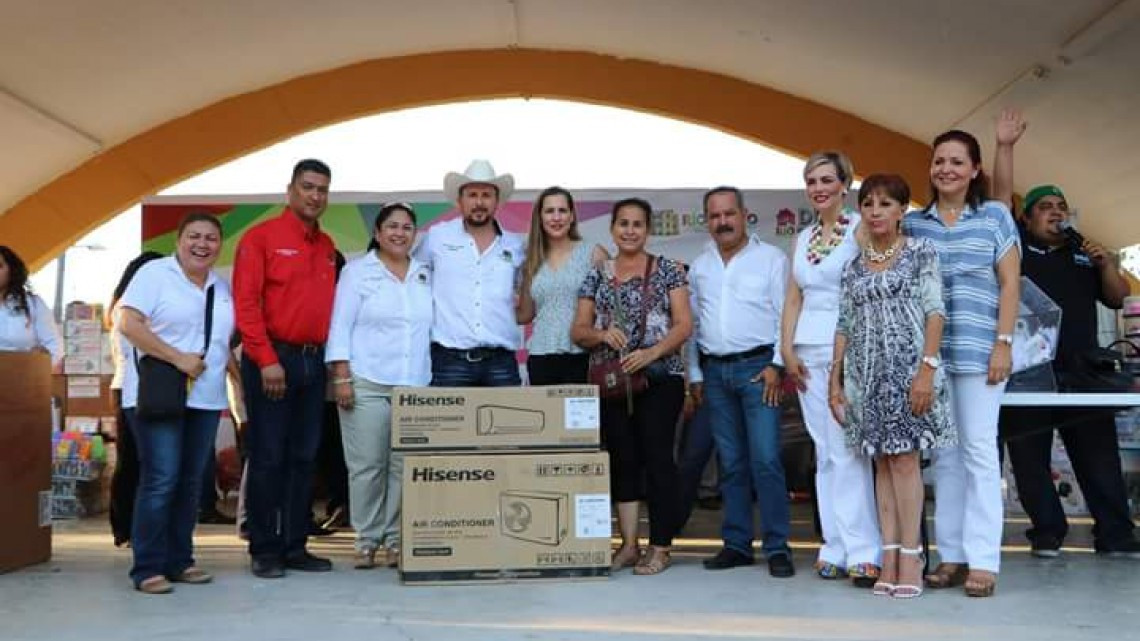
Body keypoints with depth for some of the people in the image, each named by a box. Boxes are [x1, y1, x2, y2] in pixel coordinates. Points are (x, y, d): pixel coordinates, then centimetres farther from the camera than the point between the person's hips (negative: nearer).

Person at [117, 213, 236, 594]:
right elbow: (128, 323, -13)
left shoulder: (222, 288, 16)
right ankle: (147, 568, -1)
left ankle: (179, 561, 18)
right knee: (160, 480, -10)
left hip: (206, 400, 6)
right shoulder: (155, 273, -3)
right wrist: (178, 358, -19)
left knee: (191, 483, 9)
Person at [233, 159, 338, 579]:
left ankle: (295, 547, 16)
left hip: (313, 361, 6)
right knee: (268, 458, -1)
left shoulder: (328, 247, 15)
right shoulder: (261, 237, -3)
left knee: (304, 458, 8)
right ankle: (264, 550, 8)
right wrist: (267, 359, -15)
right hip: (272, 359, -6)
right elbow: (245, 303, -9)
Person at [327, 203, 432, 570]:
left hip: (415, 386, 3)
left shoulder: (425, 276, 14)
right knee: (367, 466, -1)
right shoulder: (357, 271, 4)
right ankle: (367, 540, 11)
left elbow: (433, 327, 14)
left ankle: (396, 539, 12)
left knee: (405, 466, 2)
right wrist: (342, 378, -9)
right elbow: (340, 326, -1)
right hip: (367, 384, -3)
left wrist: (435, 380, 8)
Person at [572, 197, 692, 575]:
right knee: (622, 459, 5)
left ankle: (660, 547, 6)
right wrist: (602, 334, -12)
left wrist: (651, 352, -17)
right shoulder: (597, 276, 12)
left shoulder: (667, 270, 5)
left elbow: (684, 325, -2)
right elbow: (577, 331, 9)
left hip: (659, 377, -3)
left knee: (657, 457, -3)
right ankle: (629, 544, 15)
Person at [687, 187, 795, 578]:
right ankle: (736, 544, 15)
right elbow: (692, 323, 16)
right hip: (715, 371, 4)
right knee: (731, 463, 8)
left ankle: (777, 546, -2)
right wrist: (695, 374, 12)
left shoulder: (771, 259, 2)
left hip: (757, 366, -4)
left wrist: (776, 365, -10)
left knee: (765, 460, -10)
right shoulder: (699, 267, 15)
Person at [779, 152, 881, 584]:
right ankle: (836, 549, 13)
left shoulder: (859, 229, -2)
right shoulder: (803, 238, 17)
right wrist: (787, 349, 6)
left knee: (846, 450, -11)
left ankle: (861, 552, -6)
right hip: (809, 351, 6)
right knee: (825, 452, 7)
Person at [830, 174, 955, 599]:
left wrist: (927, 369, -16)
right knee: (882, 462, 5)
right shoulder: (853, 267, 14)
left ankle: (910, 556, -1)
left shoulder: (921, 252, 2)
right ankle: (889, 556, 9)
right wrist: (835, 380, 8)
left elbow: (934, 312, -6)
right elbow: (844, 326, 13)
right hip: (866, 373, 4)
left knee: (905, 460, -7)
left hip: (907, 368, -4)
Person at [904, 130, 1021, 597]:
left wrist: (1003, 343, -7)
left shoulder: (995, 216, 5)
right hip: (927, 352, 3)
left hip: (978, 350, -3)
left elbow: (1009, 284, 2)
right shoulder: (913, 222, 11)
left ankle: (982, 560, 2)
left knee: (979, 450, -2)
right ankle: (951, 555, 12)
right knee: (943, 454, 6)